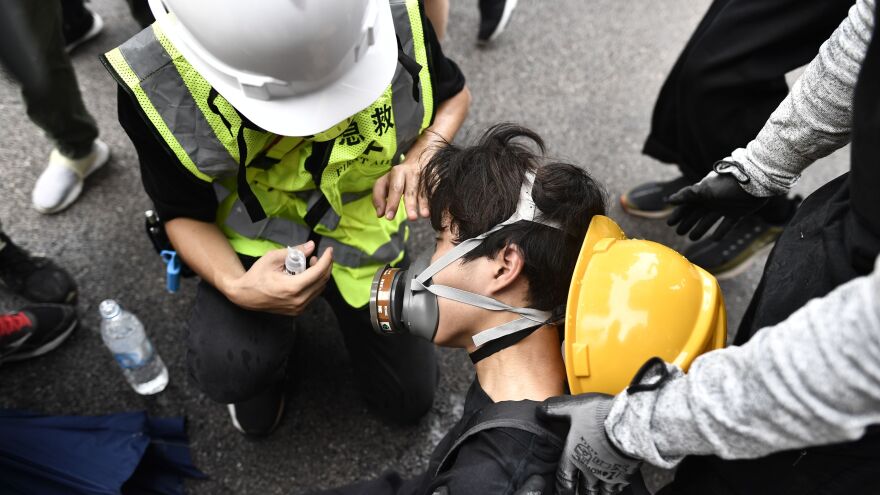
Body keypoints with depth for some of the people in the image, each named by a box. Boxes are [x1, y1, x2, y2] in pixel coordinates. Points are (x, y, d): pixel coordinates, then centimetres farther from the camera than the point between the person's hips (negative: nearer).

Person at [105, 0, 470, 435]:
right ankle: (259, 350, 9)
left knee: (408, 402, 13)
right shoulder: (160, 90, -30)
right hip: (256, 242, -1)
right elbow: (184, 214, -13)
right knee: (227, 371, -31)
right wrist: (237, 288, -35)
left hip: (367, 230, 2)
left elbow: (454, 94, -4)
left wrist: (421, 158, -26)